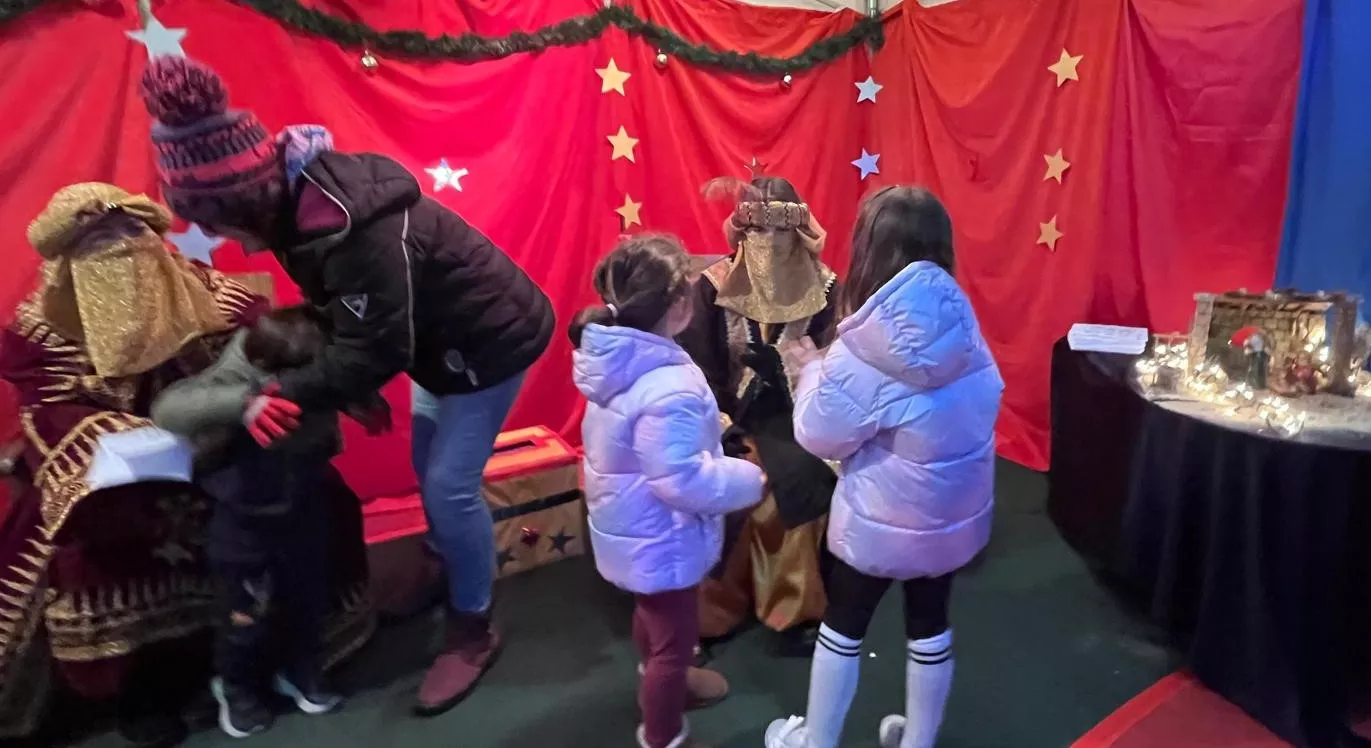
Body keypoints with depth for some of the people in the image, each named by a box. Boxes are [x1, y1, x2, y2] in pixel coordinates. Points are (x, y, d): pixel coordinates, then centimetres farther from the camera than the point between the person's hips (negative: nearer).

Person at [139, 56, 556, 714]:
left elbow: (376, 347, -28)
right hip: (442, 339, 9)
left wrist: (284, 395, -21)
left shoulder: (351, 228, -34)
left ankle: (473, 631, 14)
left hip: (489, 341, -9)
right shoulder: (303, 195, -4)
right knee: (429, 470, 18)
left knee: (450, 485, -5)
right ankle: (452, 574, 41)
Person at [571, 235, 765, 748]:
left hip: (630, 527, 9)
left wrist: (708, 433, 8)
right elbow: (682, 480, -31)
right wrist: (750, 480, -18)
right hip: (658, 540, -9)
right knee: (675, 640, 13)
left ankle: (660, 680, 61)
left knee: (651, 613, 33)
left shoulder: (617, 358, -6)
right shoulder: (669, 387, -35)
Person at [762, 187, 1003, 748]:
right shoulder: (964, 324, -8)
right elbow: (981, 403, 6)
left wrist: (812, 369, 0)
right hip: (956, 515, 5)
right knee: (929, 625, 23)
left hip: (884, 522, -5)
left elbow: (820, 435, -16)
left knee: (843, 626, 17)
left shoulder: (867, 349, -26)